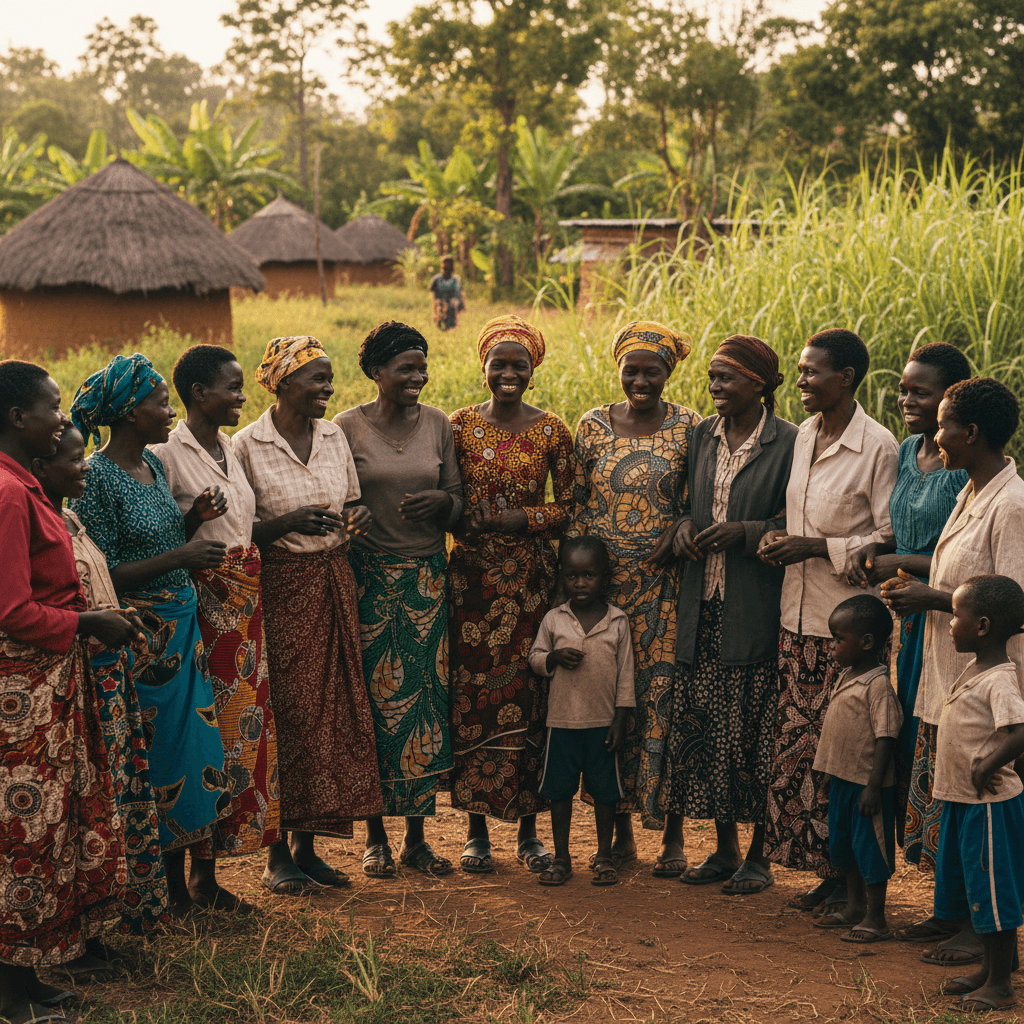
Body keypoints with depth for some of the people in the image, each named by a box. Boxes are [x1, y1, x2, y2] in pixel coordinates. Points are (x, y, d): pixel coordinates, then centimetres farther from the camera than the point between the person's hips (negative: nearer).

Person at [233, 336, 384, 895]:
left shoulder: (334, 436, 9)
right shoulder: (247, 445, -8)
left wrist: (358, 515, -3)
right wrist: (288, 524, -21)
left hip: (334, 583, 6)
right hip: (281, 590, -5)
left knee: (333, 707, 5)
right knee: (287, 712, -5)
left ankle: (307, 845, 16)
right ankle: (277, 853, 7)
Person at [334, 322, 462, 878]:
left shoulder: (437, 424, 6)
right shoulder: (348, 427, -3)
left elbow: (458, 502, 9)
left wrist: (441, 501, -12)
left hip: (427, 577, 3)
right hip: (370, 578, -3)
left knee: (425, 699, 2)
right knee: (375, 701, 0)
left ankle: (416, 836, 13)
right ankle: (375, 836, 13)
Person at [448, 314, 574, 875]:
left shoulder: (552, 431, 2)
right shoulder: (460, 425, 3)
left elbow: (568, 506, 3)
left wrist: (519, 518, -12)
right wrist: (466, 520, -14)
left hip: (531, 575, 0)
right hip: (473, 575, 0)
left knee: (529, 692, 1)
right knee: (472, 691, 0)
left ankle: (528, 829, 12)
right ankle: (477, 827, 11)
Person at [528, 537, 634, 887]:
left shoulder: (617, 621, -2)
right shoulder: (553, 619, 0)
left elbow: (625, 673, 0)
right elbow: (535, 657, 9)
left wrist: (620, 720, -3)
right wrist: (555, 657, -14)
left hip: (603, 722, -1)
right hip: (562, 721, 1)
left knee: (604, 791, 7)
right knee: (560, 790, 7)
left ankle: (604, 856, 19)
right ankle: (561, 857, 17)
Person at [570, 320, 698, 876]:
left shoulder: (687, 428, 1)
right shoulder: (593, 426, 5)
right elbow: (575, 507, 7)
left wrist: (681, 526, -14)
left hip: (664, 582, -2)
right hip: (603, 580, 2)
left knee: (664, 697, -4)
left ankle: (673, 835, 8)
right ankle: (621, 830, 16)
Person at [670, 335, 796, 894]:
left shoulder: (788, 443, -7)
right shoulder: (702, 434, 11)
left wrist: (744, 532, -18)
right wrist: (685, 529, -1)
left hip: (756, 610, -6)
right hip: (703, 604, 6)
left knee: (753, 731, -1)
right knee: (702, 727, 8)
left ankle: (758, 856, 13)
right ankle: (724, 848, 22)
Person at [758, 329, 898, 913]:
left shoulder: (878, 446, -12)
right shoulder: (803, 436, 10)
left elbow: (890, 539, -12)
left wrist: (818, 547, -17)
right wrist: (779, 541, 4)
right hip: (800, 617, 7)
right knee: (800, 745, 8)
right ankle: (825, 871, 20)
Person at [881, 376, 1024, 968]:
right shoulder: (972, 496, 12)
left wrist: (933, 599, -17)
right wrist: (920, 591, 6)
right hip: (947, 674, 9)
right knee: (940, 794, 14)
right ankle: (954, 913, 26)